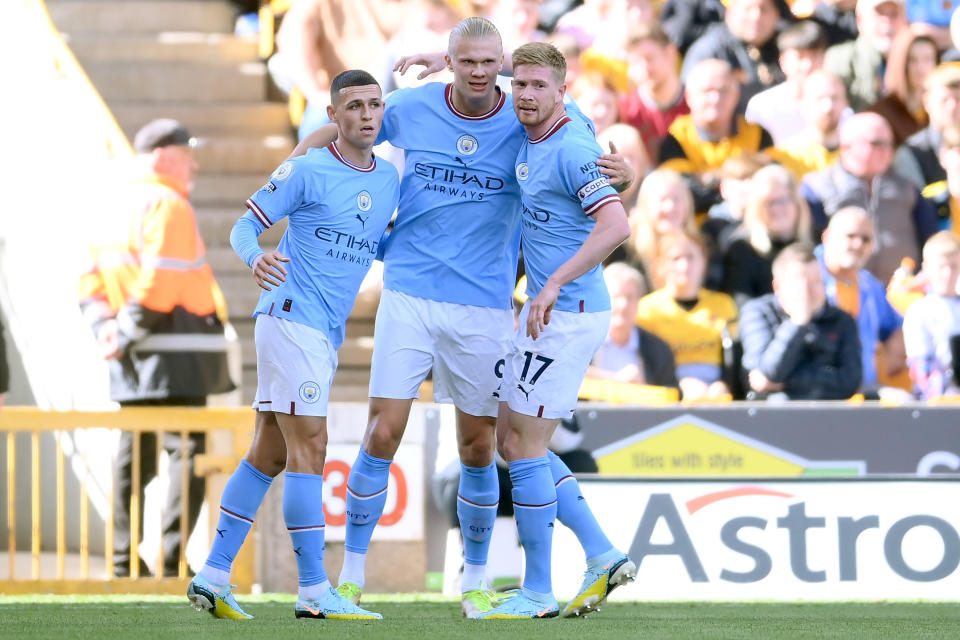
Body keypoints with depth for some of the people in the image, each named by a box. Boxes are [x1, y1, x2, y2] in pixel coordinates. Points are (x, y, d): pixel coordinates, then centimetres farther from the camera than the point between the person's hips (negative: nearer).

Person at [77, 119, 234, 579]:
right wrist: (127, 335, -13)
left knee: (135, 455, 13)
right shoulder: (169, 206, -13)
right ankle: (173, 561, -12)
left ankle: (124, 561, 17)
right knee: (188, 452, -8)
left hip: (134, 366, 9)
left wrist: (105, 328, 3)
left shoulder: (120, 206, 16)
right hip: (177, 352, -9)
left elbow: (92, 281, 15)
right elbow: (158, 283, -21)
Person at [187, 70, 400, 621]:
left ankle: (213, 577, 14)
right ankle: (315, 591, -12)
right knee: (309, 446, -12)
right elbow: (245, 227, -6)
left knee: (270, 452, 9)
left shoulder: (389, 178, 12)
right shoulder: (306, 172, -8)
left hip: (327, 332, 8)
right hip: (290, 318, -8)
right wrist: (256, 258, -26)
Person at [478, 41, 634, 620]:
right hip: (548, 312, 10)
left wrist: (554, 284, -31)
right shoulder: (531, 143, 10)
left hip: (567, 314, -10)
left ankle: (538, 593, 2)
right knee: (512, 440, 13)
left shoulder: (570, 149, -18)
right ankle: (602, 556, 15)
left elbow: (616, 225, -29)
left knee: (524, 447, -5)